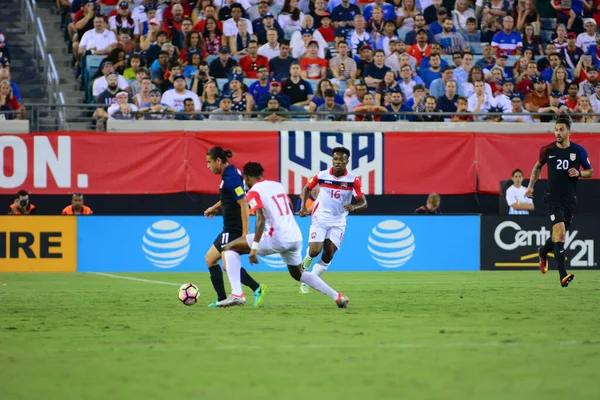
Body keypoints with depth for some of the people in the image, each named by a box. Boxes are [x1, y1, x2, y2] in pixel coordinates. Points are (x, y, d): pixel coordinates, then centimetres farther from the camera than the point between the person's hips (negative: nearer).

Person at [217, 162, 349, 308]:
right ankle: (337, 297, 27)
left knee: (230, 248, 3)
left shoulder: (254, 192, -4)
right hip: (296, 237, 7)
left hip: (277, 238, -7)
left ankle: (237, 295, -10)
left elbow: (261, 219, -17)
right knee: (298, 274, 32)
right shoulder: (277, 185, 19)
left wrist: (254, 248, -20)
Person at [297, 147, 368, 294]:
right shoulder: (322, 176, -8)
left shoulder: (353, 180, -11)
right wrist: (303, 206, -1)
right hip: (320, 218, -1)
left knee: (328, 255, -6)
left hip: (338, 221, 1)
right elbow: (307, 188, 11)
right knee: (315, 251, -15)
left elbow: (363, 203, -13)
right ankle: (307, 258, 23)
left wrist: (353, 207, -35)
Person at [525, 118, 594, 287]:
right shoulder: (547, 150, 1)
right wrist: (531, 186, 15)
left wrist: (579, 173, -10)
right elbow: (538, 166, 21)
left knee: (559, 235, 12)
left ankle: (543, 252, 49)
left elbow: (590, 172, 10)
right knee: (560, 232, -20)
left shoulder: (579, 151, 0)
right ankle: (563, 276, -26)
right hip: (553, 197, -2)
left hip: (570, 199, 2)